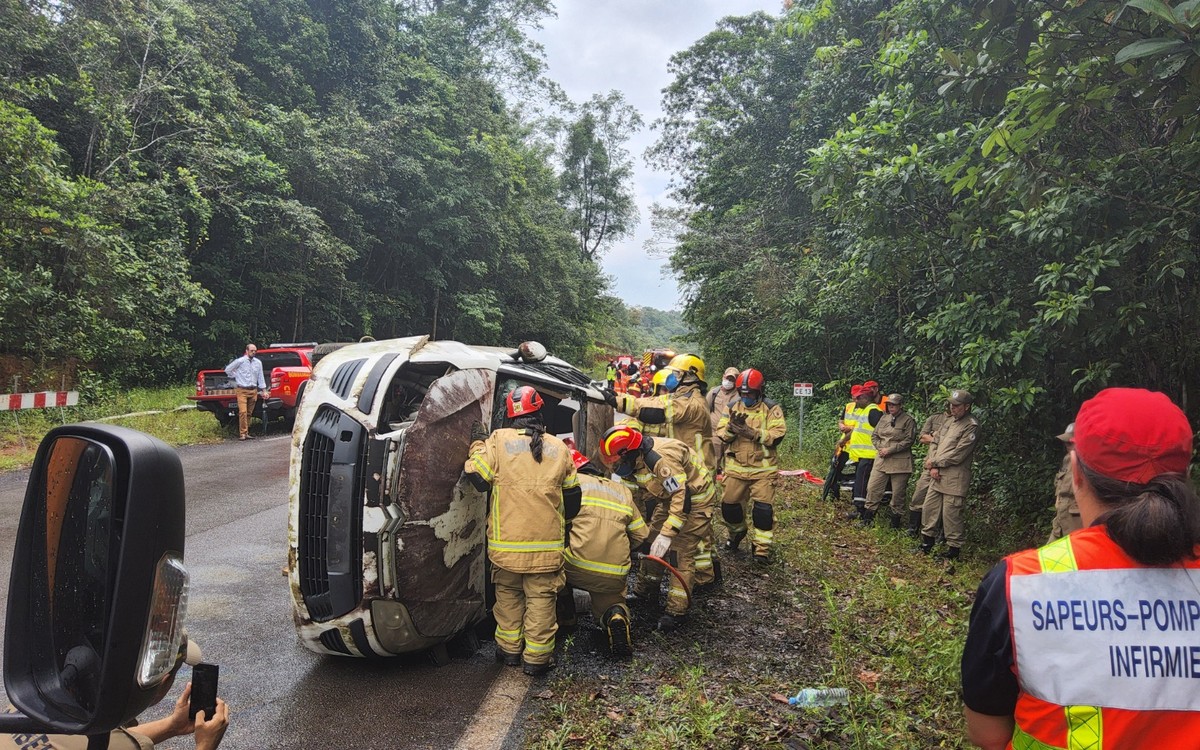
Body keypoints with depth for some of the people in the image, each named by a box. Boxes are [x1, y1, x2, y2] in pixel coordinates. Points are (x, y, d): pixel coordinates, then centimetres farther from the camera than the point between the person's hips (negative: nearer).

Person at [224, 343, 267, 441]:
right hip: (242, 390, -4)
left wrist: (264, 390, 7)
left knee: (249, 413, 8)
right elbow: (227, 369, 7)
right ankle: (242, 433, -11)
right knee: (243, 412, -13)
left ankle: (246, 433, 16)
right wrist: (236, 377, 8)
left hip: (253, 391, 4)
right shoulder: (240, 361, -4)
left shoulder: (258, 362, 8)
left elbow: (260, 377, 11)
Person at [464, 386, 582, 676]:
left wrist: (478, 446, 10)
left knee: (508, 594, 19)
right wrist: (563, 520, 30)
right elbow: (572, 497, 10)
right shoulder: (559, 448, 3)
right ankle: (536, 657, 14)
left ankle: (509, 649, 28)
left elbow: (477, 478, -5)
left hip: (506, 543, 0)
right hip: (546, 545, 0)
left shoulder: (498, 440, -6)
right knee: (541, 598, 10)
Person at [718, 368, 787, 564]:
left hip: (763, 469, -3)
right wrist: (732, 426, -22)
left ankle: (762, 548, 4)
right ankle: (737, 533, 38)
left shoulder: (772, 409, -5)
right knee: (729, 504, 9)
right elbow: (723, 436, 0)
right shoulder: (733, 407, 6)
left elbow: (777, 436, -16)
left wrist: (751, 432, -26)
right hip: (735, 467, 4)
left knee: (763, 509, -7)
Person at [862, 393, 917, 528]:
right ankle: (867, 518, 13)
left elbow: (909, 440, -12)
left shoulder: (908, 420, -5)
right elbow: (874, 436, 14)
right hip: (881, 459, 5)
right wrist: (880, 448, -4)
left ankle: (895, 521, 15)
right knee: (873, 487, 3)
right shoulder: (884, 419, 12)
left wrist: (890, 450, -16)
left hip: (900, 462, -5)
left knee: (898, 493, 3)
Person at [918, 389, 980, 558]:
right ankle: (927, 543, 27)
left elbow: (957, 455, -16)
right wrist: (933, 467, -1)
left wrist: (934, 462, -7)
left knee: (951, 514, -4)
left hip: (955, 479, -8)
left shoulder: (971, 427, -11)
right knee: (929, 508, 13)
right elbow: (936, 444, 14)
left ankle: (954, 548, 9)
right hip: (937, 475, 8)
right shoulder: (949, 421, 15)